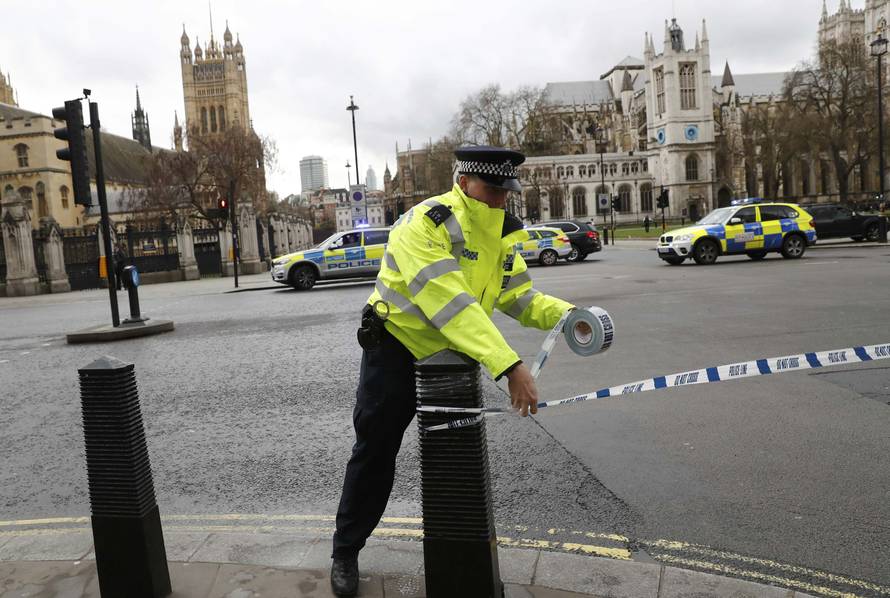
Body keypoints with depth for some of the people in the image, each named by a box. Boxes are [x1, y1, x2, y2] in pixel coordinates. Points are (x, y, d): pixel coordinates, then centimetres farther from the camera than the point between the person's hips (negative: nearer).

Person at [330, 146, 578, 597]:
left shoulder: (503, 234, -3)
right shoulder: (423, 224, -28)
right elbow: (452, 304, -38)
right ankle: (345, 551, 25)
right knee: (374, 454, 5)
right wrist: (510, 366, -45)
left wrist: (562, 313, -23)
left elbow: (519, 297, -1)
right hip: (396, 350, -6)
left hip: (453, 356, 6)